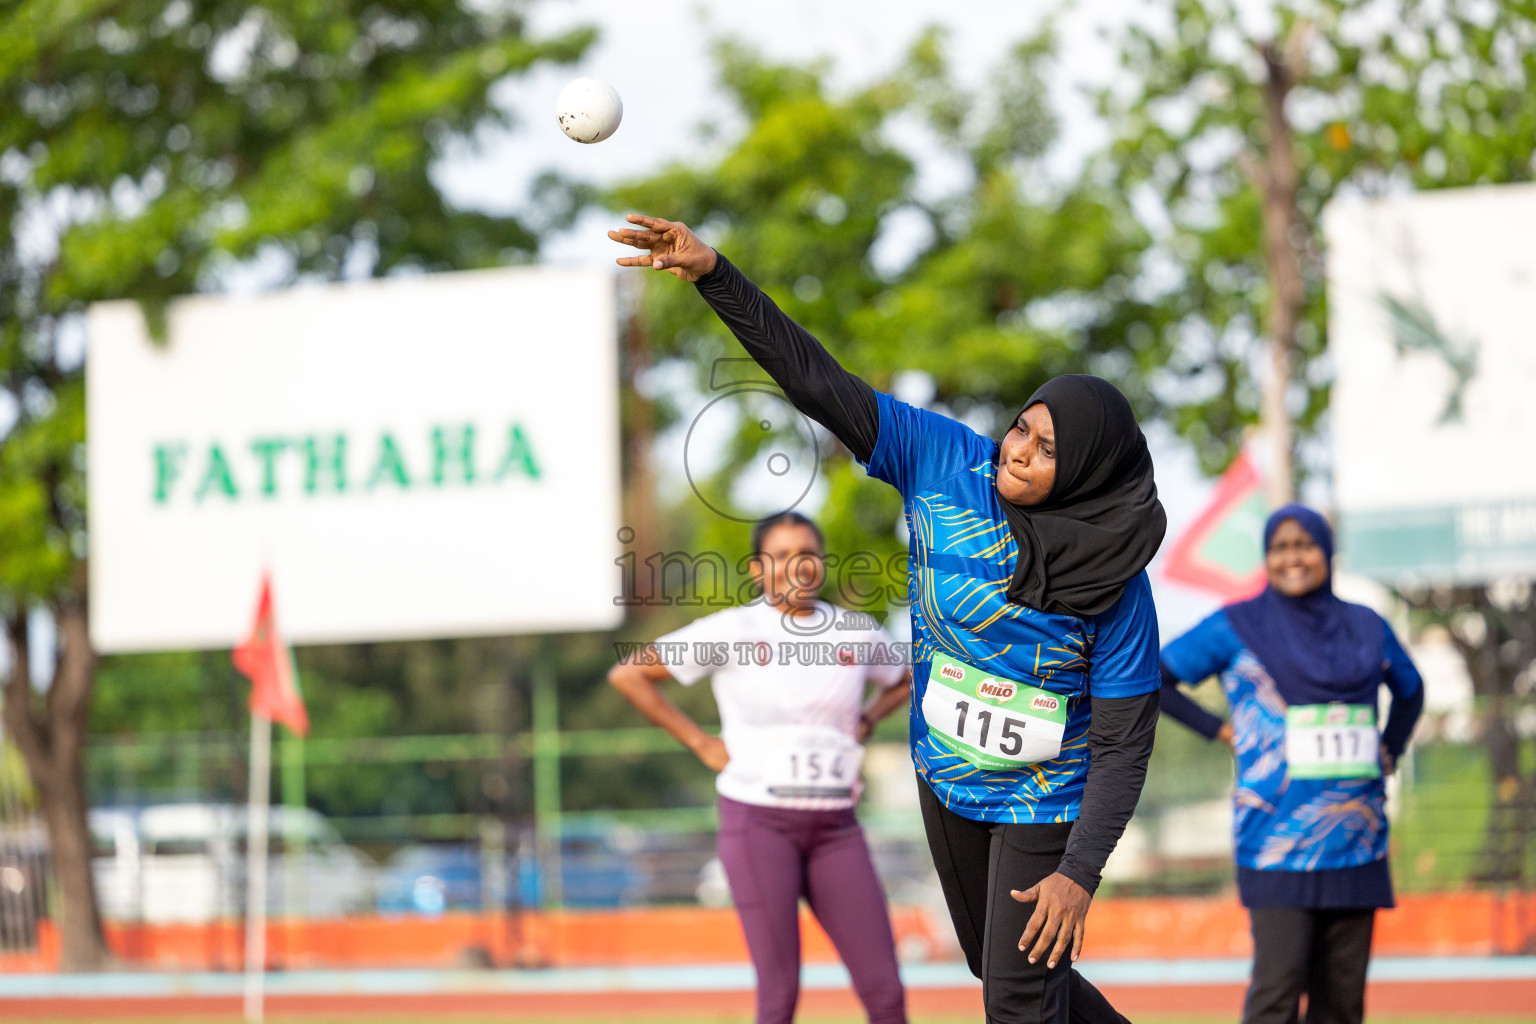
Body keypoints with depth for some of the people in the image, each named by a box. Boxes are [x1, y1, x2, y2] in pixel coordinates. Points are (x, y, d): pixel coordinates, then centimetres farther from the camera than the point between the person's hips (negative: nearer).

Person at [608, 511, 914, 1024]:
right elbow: (628, 675, 0)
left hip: (835, 826, 4)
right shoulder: (734, 631, -3)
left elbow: (908, 679, 29)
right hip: (758, 821, -4)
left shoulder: (857, 634, 8)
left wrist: (864, 722, 12)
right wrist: (700, 742, -2)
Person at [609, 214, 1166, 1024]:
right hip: (947, 776, 5)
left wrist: (1079, 873, -27)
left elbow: (1124, 742, -19)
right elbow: (820, 385, -20)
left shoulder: (1116, 591, -24)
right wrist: (714, 274, -30)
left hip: (1045, 801, -5)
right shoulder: (943, 462, -16)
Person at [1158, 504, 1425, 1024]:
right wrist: (1218, 730, 0)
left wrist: (1388, 752, 16)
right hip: (1278, 840, -4)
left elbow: (1410, 690, 31)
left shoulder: (1367, 628, 12)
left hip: (1356, 843, 4)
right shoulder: (1236, 628, 1)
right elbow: (1151, 679, 6)